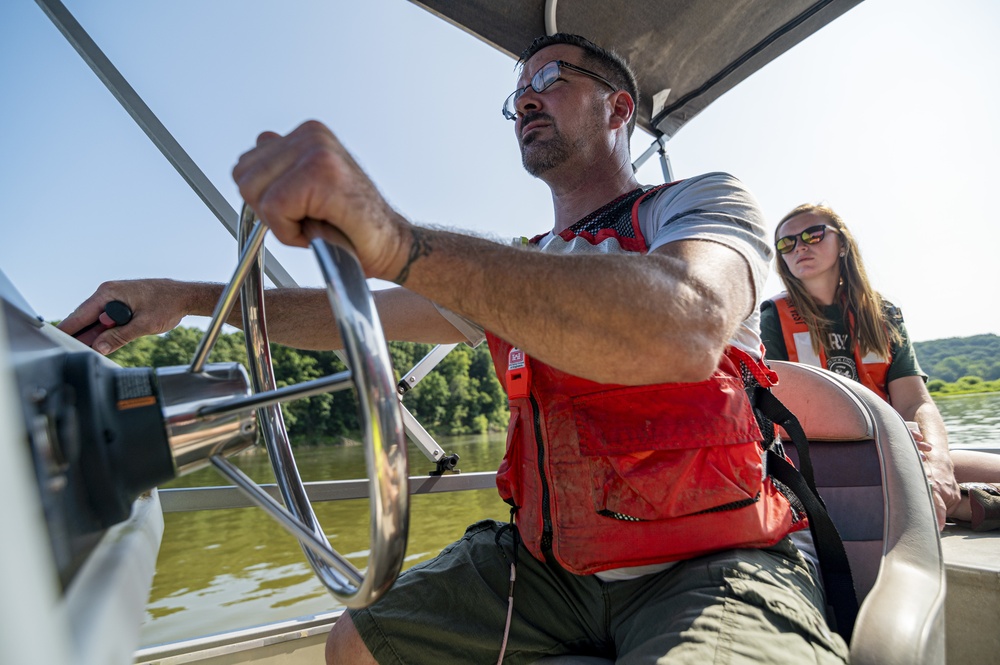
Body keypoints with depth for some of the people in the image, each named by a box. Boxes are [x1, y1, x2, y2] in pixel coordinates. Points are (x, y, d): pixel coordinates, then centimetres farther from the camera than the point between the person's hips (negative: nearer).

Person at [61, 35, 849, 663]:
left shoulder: (704, 201, -5)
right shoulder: (515, 267, 13)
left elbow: (685, 331, -30)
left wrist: (397, 242, -39)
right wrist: (188, 298, 5)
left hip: (714, 565, -5)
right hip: (547, 560, 6)